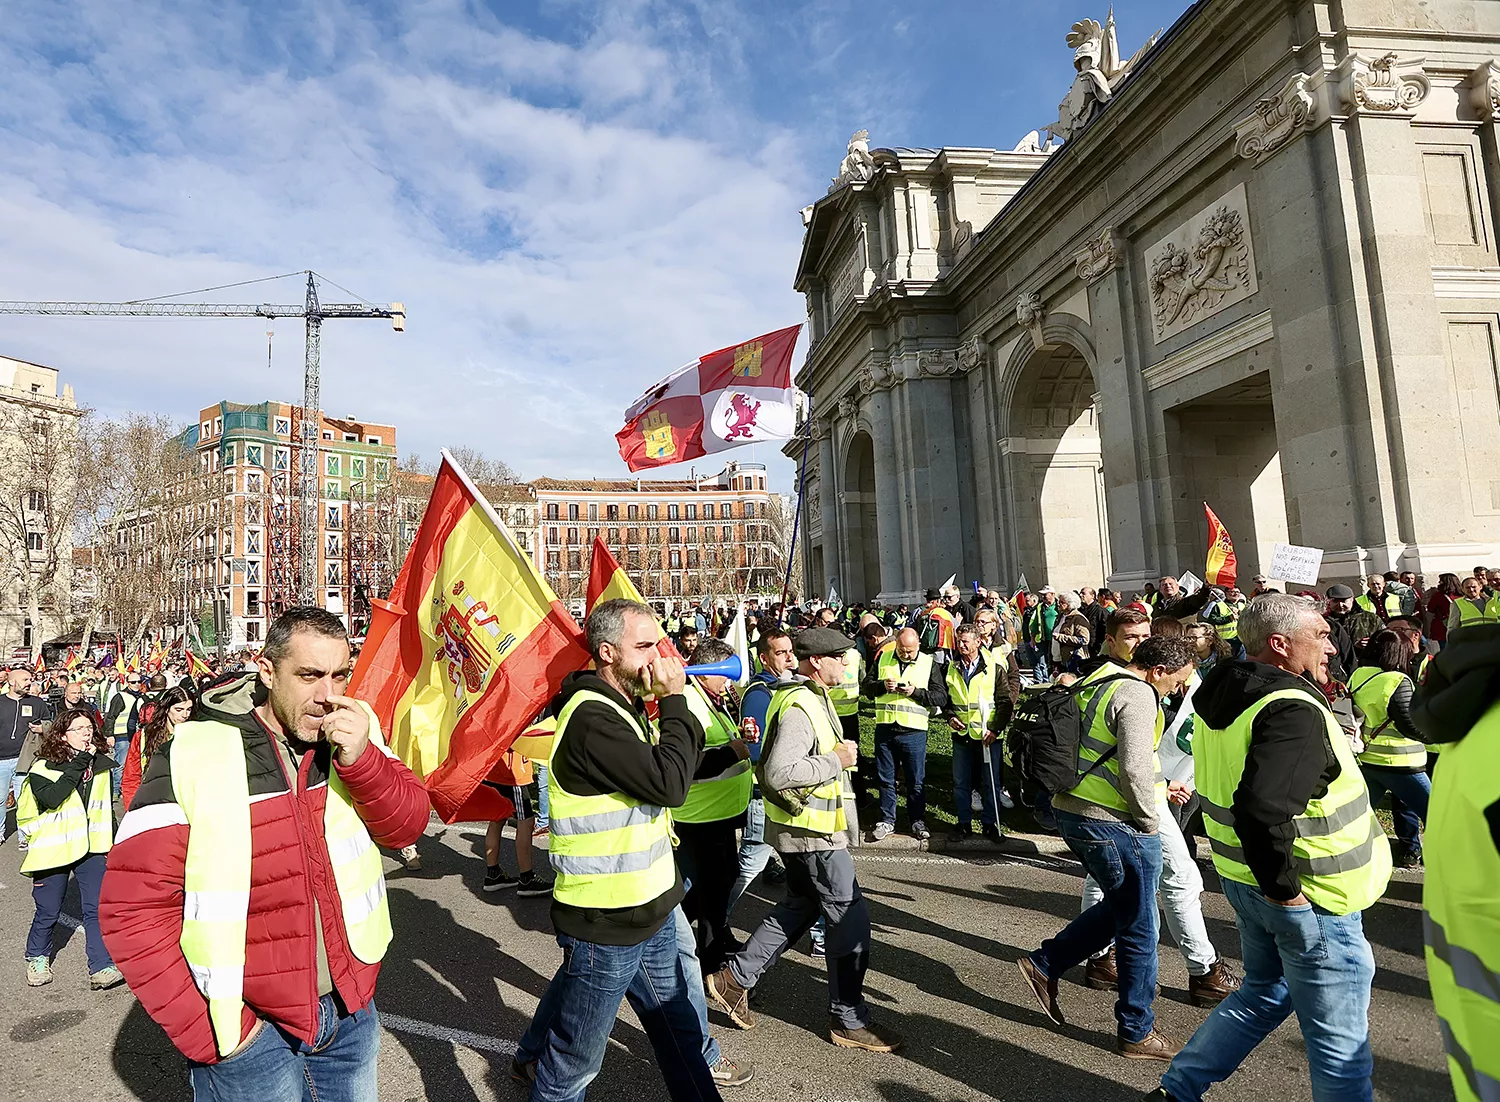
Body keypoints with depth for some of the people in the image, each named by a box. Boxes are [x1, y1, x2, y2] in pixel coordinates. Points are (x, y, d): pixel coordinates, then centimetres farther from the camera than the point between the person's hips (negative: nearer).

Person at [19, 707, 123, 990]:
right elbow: (51, 798, -28)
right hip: (53, 849, -3)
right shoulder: (43, 768, -8)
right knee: (48, 912, 11)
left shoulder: (101, 765, 6)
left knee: (97, 909, -4)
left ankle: (101, 968, -3)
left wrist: (114, 843, 19)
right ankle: (37, 958, 38)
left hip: (92, 848, 3)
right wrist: (79, 764, -26)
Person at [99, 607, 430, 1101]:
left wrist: (360, 758, -24)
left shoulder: (355, 734, -5)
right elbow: (133, 908, -15)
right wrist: (207, 1030, -14)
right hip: (251, 1023, -4)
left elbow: (407, 825, -7)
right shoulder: (193, 757, -18)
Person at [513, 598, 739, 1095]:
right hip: (605, 925, -9)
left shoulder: (625, 706, 7)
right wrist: (674, 701, -19)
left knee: (679, 1027, 21)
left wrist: (671, 705, -8)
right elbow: (669, 784, -30)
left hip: (648, 909, 9)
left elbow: (684, 761, 6)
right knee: (573, 1064, 10)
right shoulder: (591, 719, -24)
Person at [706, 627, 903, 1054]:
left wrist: (838, 754, 11)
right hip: (811, 830, -11)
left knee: (800, 906, 22)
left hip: (804, 826, 11)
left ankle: (735, 978, 29)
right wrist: (836, 760, -25)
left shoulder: (812, 697, 10)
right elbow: (779, 772, -33)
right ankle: (849, 1019, 18)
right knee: (850, 919, 2)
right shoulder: (799, 707, -25)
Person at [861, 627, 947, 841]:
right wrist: (883, 685, -12)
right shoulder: (883, 659, 7)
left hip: (914, 731, -2)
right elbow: (866, 687, 7)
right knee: (885, 778, 11)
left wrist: (916, 692, -16)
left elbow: (941, 697, -3)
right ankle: (887, 820, 24)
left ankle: (918, 821, 24)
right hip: (885, 729, 2)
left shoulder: (929, 664, 2)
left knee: (916, 780, 8)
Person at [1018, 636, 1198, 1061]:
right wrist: (1150, 820, -10)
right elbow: (1135, 769, -26)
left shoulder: (1096, 683, 13)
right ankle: (1137, 1032, 22)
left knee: (1119, 908, 23)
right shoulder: (1137, 695, -16)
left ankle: (1045, 964, 22)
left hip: (1071, 810, 9)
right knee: (1138, 929, 8)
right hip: (1112, 823, -9)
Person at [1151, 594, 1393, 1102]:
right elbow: (1261, 811, -38)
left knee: (1265, 993, 27)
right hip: (1309, 899, -9)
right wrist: (1283, 887, -24)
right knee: (1340, 1038, 11)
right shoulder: (1293, 710, -26)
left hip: (1246, 881, 9)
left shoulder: (1223, 695, 2)